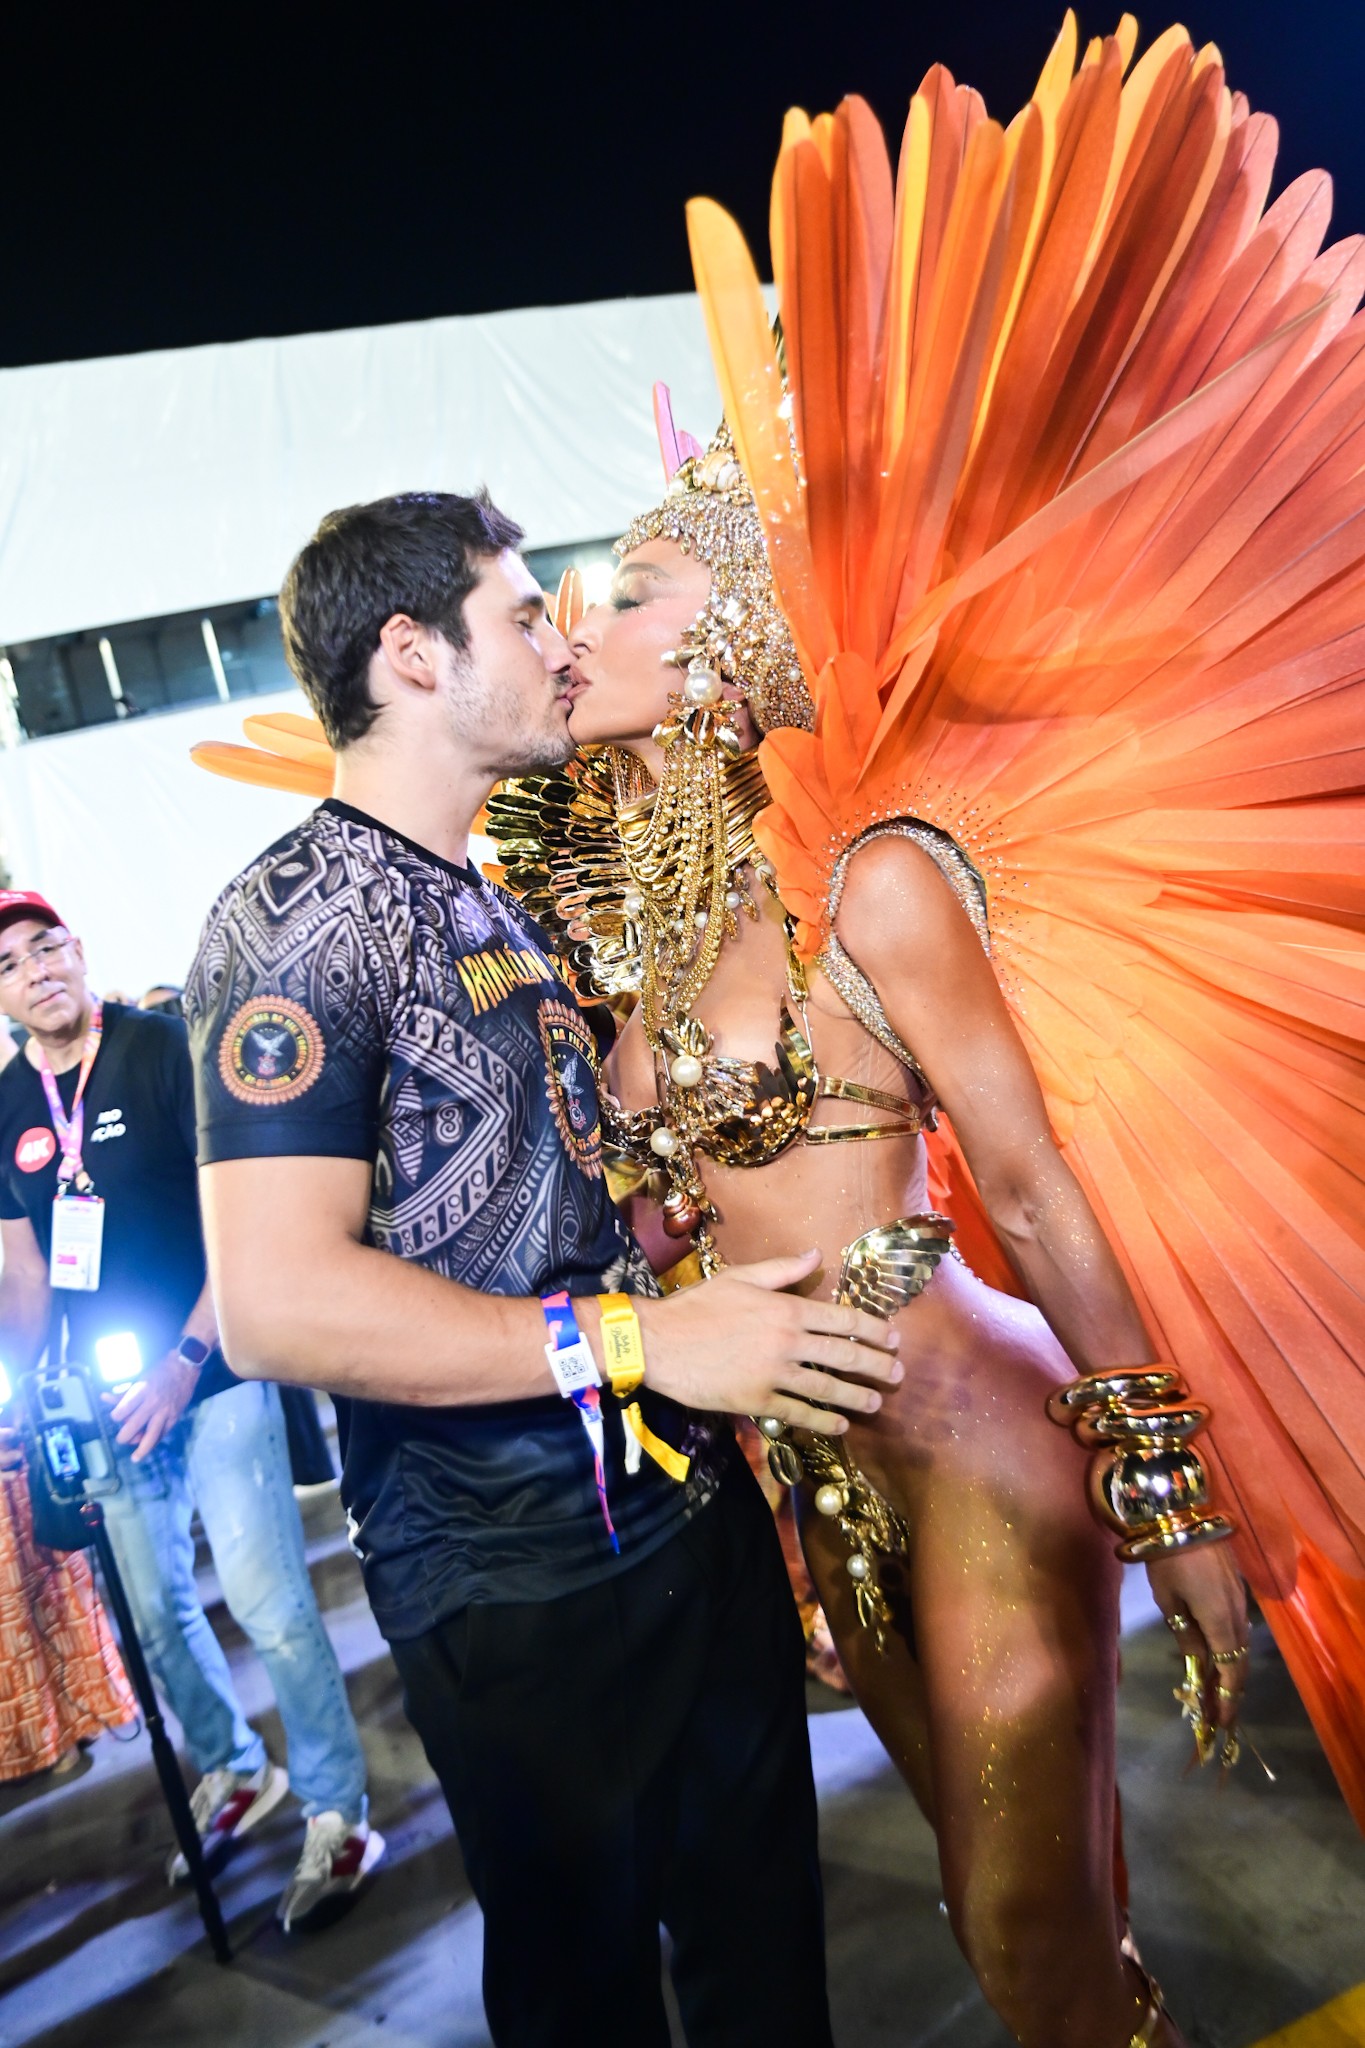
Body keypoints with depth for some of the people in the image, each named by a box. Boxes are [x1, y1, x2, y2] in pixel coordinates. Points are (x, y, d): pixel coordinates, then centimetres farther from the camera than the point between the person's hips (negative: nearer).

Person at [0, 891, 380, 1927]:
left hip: (216, 1374, -5)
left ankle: (338, 1814, 14)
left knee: (269, 1605, -5)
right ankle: (235, 1770, 39)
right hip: (110, 1394, 6)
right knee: (158, 1613, 16)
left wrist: (186, 1361, -19)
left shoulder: (167, 1049, -11)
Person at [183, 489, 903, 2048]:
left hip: (690, 1508, 8)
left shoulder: (494, 906, 12)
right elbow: (278, 1304, -26)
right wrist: (644, 1340, -25)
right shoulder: (291, 921, -17)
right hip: (521, 1583, -8)